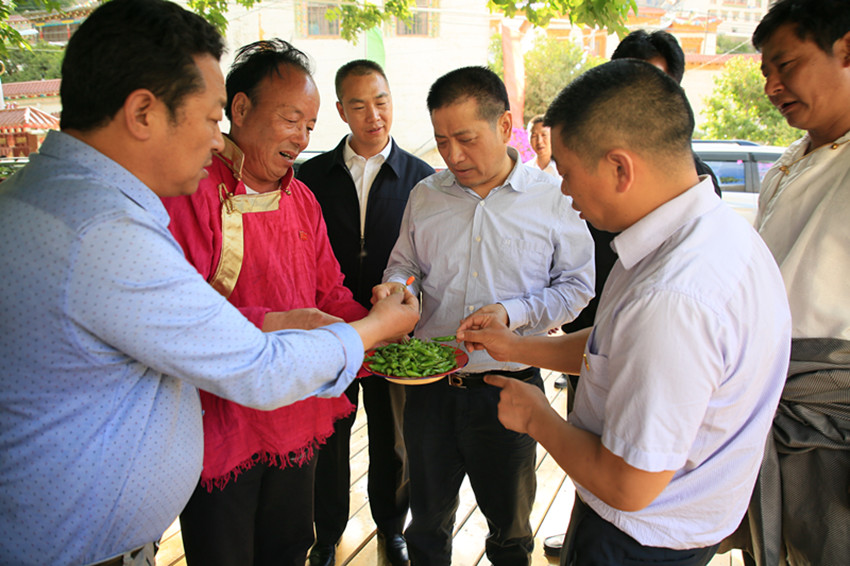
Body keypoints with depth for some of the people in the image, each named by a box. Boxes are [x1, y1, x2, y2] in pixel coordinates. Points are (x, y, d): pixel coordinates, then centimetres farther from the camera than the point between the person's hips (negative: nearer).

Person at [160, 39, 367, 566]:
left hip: (298, 421, 7)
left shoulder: (302, 198, 9)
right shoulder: (191, 190, -16)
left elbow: (331, 295, 13)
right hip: (220, 430, -6)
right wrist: (273, 325, -32)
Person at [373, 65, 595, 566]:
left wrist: (513, 313, -17)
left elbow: (577, 286, -2)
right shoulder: (425, 197, 3)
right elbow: (404, 263, 15)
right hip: (430, 387, 3)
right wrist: (395, 286, -9)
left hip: (508, 389, -2)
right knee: (427, 524, 20)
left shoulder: (554, 199, -6)